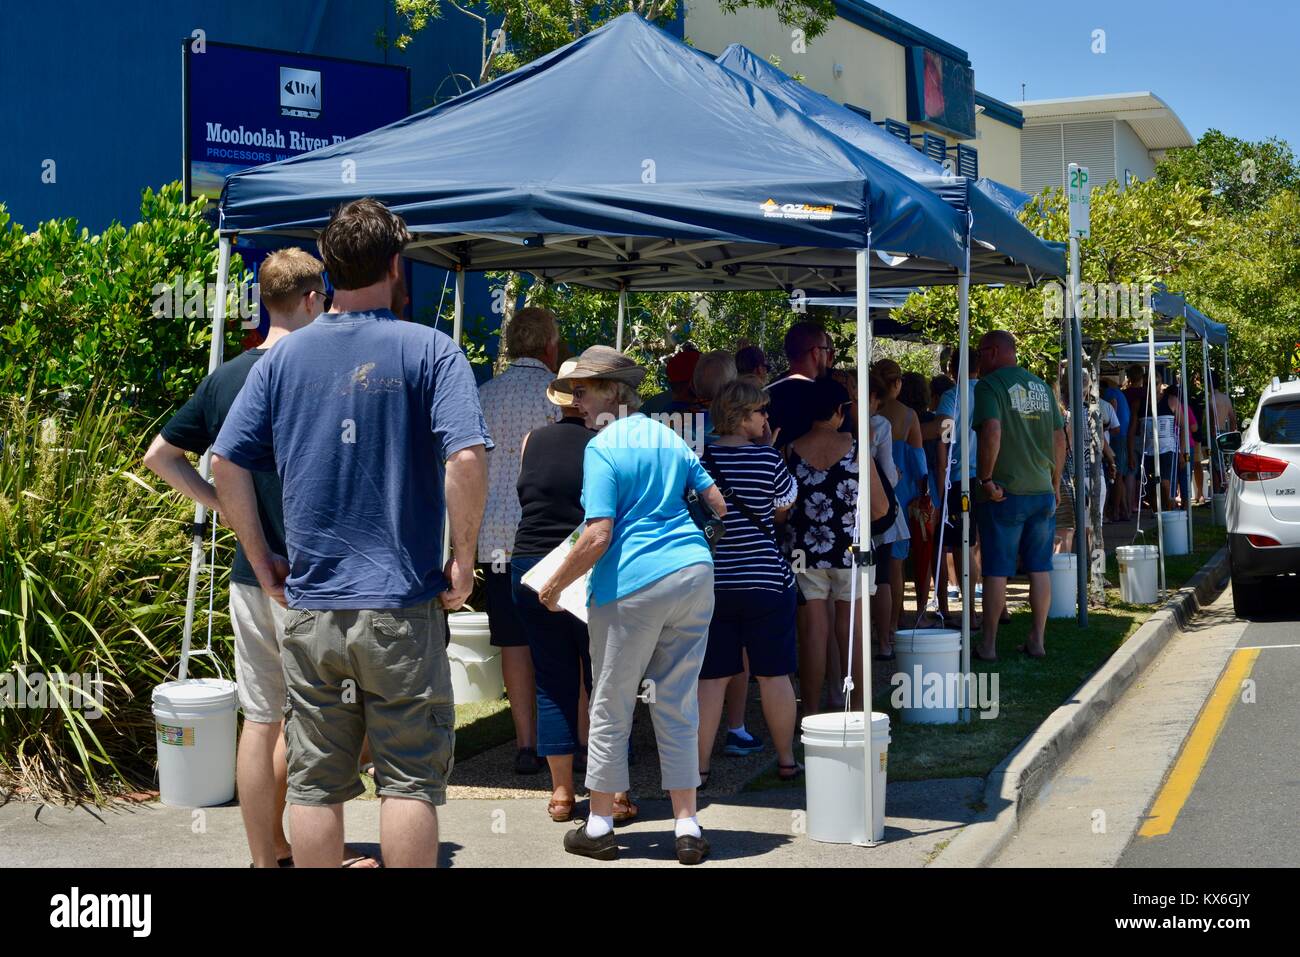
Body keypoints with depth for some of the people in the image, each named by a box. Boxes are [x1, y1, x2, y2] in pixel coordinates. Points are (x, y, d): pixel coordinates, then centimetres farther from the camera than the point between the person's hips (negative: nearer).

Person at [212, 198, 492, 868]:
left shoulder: (284, 356, 6)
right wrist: (463, 562, -7)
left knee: (314, 782, 10)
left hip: (309, 606, 4)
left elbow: (227, 464, 3)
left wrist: (261, 561, 10)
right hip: (401, 608, -3)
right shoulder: (429, 350, -5)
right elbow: (467, 458, -17)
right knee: (409, 779, 4)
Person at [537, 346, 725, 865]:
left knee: (610, 707, 8)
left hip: (633, 583, -7)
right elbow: (718, 503, 17)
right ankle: (687, 827, 12)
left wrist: (554, 586, -4)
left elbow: (597, 537, -15)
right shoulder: (668, 437, 13)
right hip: (694, 573, 7)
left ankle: (599, 826, 17)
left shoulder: (602, 448, -9)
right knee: (678, 706, 11)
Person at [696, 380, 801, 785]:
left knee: (712, 678, 5)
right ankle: (786, 759, 20)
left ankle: (699, 767, 4)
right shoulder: (767, 458, -9)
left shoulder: (698, 460, -4)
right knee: (774, 675, 9)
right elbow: (783, 509, 7)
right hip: (766, 580, -2)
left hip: (712, 584, 2)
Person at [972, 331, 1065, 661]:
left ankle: (989, 644, 4)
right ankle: (1037, 640, 16)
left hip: (1005, 493, -6)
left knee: (996, 570, 0)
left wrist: (986, 479, -15)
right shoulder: (1041, 386, 12)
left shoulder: (990, 385, -8)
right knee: (1040, 568, 11)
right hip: (1042, 491, 6)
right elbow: (1060, 438, 15)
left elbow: (992, 431, -23)